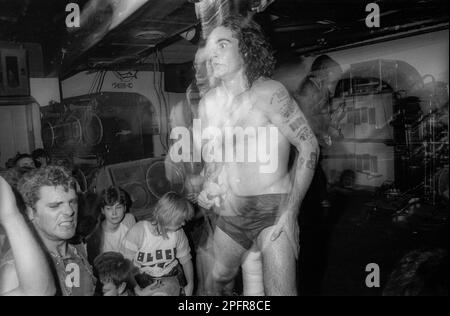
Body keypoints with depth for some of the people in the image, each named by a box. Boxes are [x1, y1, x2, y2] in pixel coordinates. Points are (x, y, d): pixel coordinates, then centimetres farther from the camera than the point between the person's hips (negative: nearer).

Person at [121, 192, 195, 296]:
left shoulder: (177, 232, -7)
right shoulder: (137, 232, -17)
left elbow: (186, 259, 7)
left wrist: (190, 284, 0)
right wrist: (138, 291, -18)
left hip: (168, 280, 1)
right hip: (141, 280, -1)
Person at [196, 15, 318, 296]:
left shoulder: (269, 93, -16)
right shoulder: (208, 103, 3)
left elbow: (309, 147, -16)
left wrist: (291, 211, -18)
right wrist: (210, 185, -3)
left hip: (274, 207, -5)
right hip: (231, 210, 6)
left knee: (281, 290, -12)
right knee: (219, 277, 22)